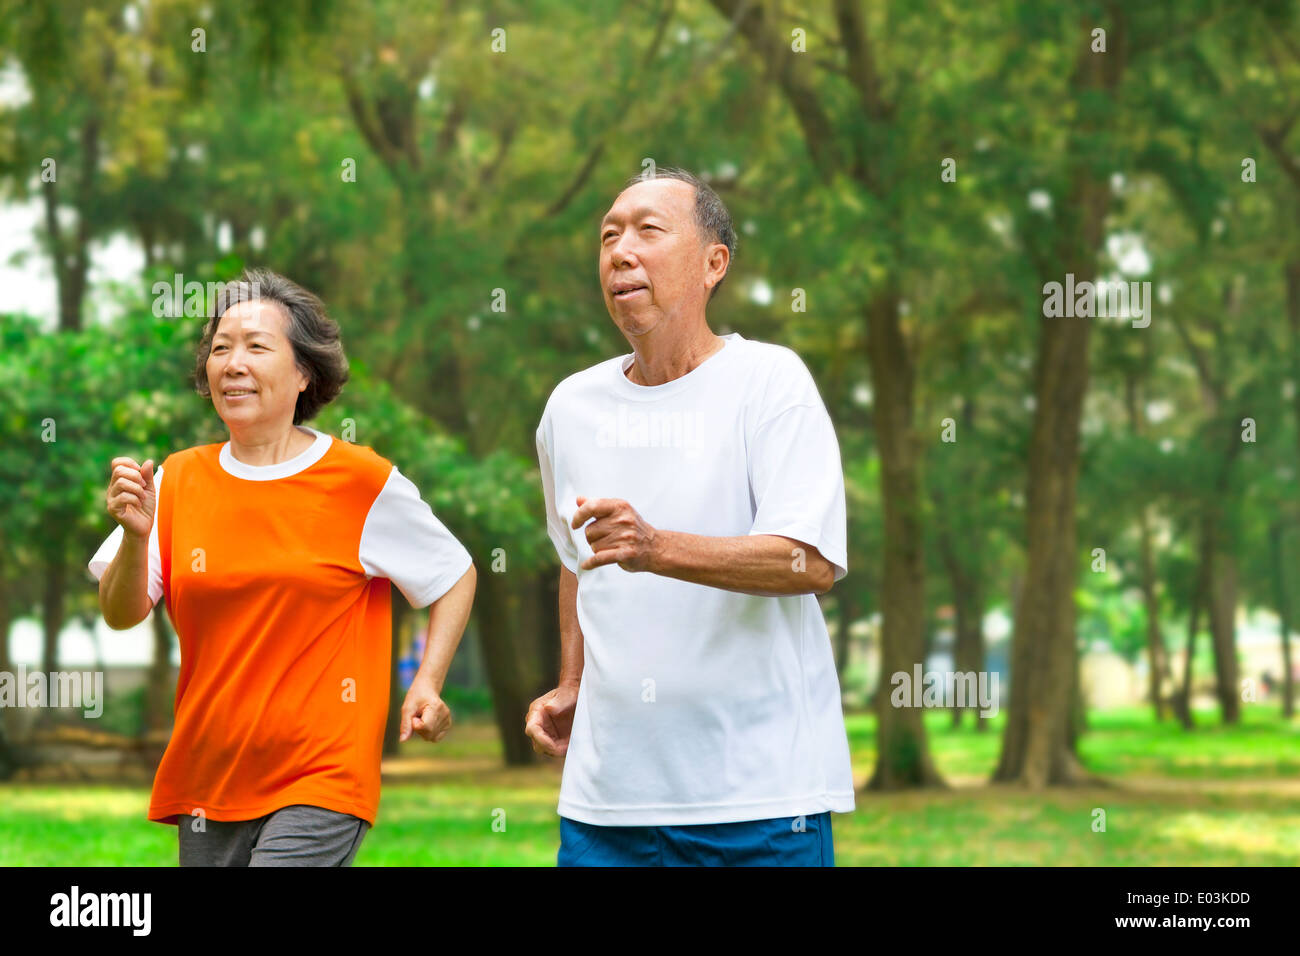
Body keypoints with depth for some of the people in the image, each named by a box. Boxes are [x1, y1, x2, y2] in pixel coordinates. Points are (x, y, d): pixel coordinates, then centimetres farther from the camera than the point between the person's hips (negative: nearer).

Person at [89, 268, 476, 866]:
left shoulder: (363, 482, -3)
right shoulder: (178, 481, 5)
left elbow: (455, 575, 10)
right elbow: (120, 616, 1)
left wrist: (427, 681, -2)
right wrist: (135, 537, -17)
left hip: (321, 780, -4)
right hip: (206, 785, 4)